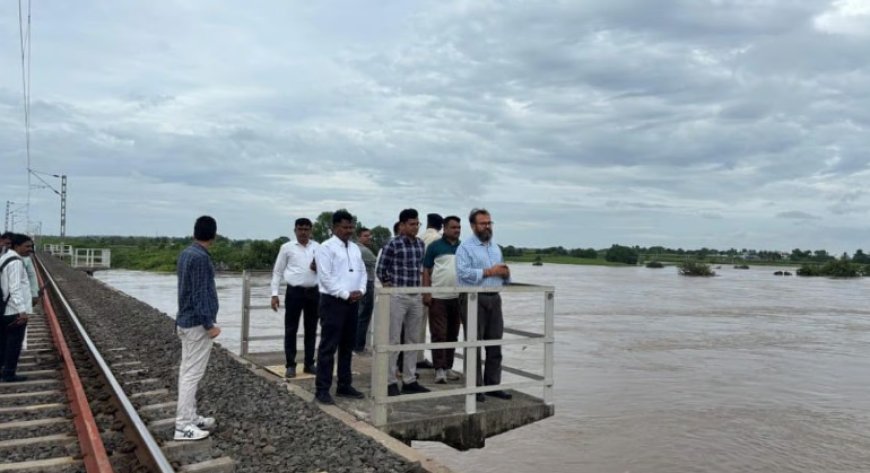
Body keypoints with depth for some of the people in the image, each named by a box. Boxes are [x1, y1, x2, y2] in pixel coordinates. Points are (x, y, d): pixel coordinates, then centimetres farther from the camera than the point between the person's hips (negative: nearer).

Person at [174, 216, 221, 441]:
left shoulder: (186, 253, 10)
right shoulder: (201, 257, -19)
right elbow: (200, 294, -21)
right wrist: (209, 324, -17)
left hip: (186, 321, 10)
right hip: (197, 324, -10)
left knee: (186, 371, 14)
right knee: (192, 373, -5)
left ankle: (190, 417, 23)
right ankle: (183, 426, -1)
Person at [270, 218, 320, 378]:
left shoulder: (318, 247, 7)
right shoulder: (287, 247, 1)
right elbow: (277, 271, 4)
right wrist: (274, 294, -2)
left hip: (313, 292, 2)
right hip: (294, 292, -2)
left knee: (311, 329, 9)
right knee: (291, 329, 2)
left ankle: (309, 364, 20)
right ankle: (290, 365, 11)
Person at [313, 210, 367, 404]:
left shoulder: (355, 248, 15)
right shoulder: (326, 248, -8)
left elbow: (362, 272, 16)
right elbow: (326, 278, -15)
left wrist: (360, 290, -2)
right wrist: (346, 294, -15)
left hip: (353, 301, 7)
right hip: (333, 301, -7)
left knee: (347, 346, 13)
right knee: (328, 347, -4)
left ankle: (344, 385, 23)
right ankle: (322, 389, 2)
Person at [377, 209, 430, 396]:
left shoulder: (420, 244, 8)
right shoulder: (392, 244, -10)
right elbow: (381, 269, -3)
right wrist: (389, 286, 3)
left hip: (416, 297, 6)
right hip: (397, 297, -6)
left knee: (413, 340, 10)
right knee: (394, 340, 0)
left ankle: (410, 380, 20)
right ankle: (390, 382, 8)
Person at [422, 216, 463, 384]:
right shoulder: (435, 246, -2)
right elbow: (426, 271, -3)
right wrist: (426, 293, -11)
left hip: (458, 297, 5)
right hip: (438, 297, -4)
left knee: (453, 334, 10)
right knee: (439, 334, -3)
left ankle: (448, 367, 19)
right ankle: (439, 369, 2)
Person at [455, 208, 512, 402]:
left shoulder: (496, 248, 19)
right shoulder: (465, 248, -4)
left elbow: (502, 276, 24)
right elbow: (464, 273, -18)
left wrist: (506, 274, 1)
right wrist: (489, 272, -17)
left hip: (494, 299, 7)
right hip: (474, 299, -6)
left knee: (495, 345, 9)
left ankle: (493, 385, 19)